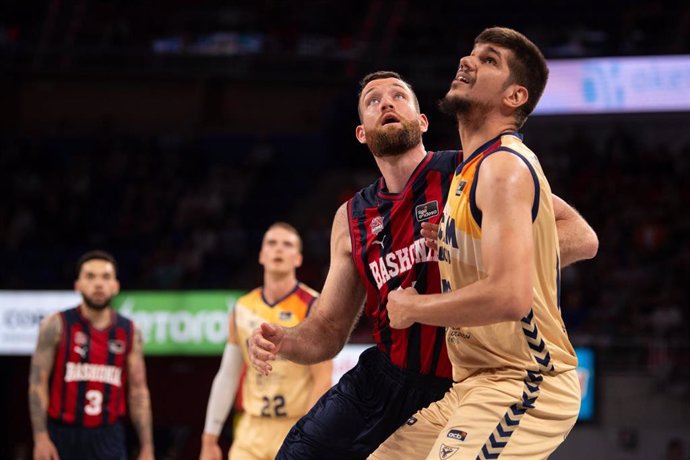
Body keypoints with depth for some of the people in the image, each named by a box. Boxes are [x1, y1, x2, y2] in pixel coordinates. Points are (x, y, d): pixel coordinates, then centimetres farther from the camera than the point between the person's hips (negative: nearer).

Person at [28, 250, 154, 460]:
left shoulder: (129, 333, 5)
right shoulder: (57, 326, -3)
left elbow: (138, 391, 6)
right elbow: (38, 383, -6)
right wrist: (40, 438, -14)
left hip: (107, 439, 2)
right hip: (63, 435, -2)